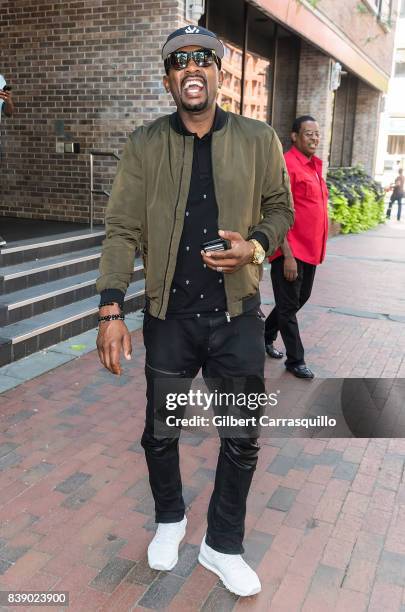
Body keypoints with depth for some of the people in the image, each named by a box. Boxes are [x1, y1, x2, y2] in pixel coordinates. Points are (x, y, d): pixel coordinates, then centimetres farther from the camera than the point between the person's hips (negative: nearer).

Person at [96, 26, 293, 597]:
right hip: (169, 317, 0)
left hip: (237, 317, 0)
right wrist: (111, 311, -13)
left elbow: (280, 209, 8)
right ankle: (169, 519, 45)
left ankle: (223, 545, 34)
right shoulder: (144, 144, -2)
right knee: (159, 432, 16)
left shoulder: (259, 140, -1)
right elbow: (122, 229, -5)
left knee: (242, 441, 9)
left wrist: (256, 246, -14)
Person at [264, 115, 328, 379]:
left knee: (302, 298, 20)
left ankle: (265, 336, 38)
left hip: (310, 250, 9)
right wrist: (287, 255, -21)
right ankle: (295, 360, 16)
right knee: (289, 306, 3)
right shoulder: (287, 164, -14)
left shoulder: (315, 165, 12)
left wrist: (319, 248, 16)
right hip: (291, 251, -9)